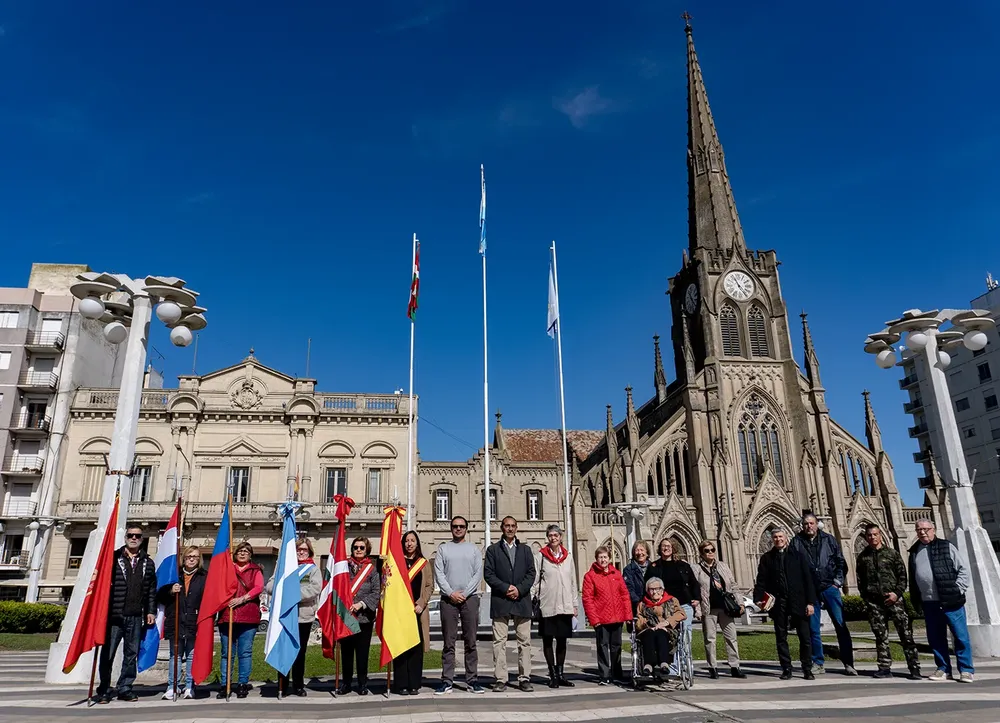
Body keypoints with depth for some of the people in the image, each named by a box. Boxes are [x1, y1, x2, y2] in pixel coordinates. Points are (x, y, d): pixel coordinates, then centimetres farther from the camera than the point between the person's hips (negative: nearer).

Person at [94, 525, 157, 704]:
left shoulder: (148, 563, 12)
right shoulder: (114, 557, 2)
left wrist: (150, 611, 8)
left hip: (136, 616, 3)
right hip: (114, 615, -3)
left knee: (132, 654, 7)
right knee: (107, 653, 1)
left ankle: (125, 688, 17)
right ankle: (104, 690, 12)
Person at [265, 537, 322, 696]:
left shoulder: (314, 569, 6)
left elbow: (315, 588, -11)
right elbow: (269, 586, 3)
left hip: (303, 617, -1)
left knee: (300, 653, 8)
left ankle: (298, 685, 20)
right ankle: (282, 686, 17)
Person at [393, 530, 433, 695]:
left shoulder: (424, 563, 12)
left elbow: (430, 585, 7)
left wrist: (421, 604, -4)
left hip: (418, 610, 2)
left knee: (416, 647, 2)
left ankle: (414, 685, 10)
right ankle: (402, 685, 5)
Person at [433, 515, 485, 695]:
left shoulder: (474, 549, 10)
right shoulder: (443, 548, 10)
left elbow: (478, 573, 2)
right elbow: (438, 573, 2)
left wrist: (464, 593, -8)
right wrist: (451, 593, -9)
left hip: (470, 598, 0)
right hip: (448, 599, 0)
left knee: (471, 642, 2)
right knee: (448, 642, 1)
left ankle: (472, 680, 7)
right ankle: (447, 681, 5)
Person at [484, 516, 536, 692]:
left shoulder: (525, 550, 15)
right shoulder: (493, 549, 9)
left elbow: (531, 573, 7)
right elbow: (488, 574, 0)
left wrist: (519, 589, -8)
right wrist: (505, 588, -11)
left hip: (522, 600, 2)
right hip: (500, 601, -2)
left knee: (524, 641, 2)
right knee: (499, 641, -2)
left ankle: (524, 678, 8)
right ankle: (501, 679, 3)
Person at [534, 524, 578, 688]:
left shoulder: (567, 557, 10)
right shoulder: (541, 556, -1)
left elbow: (573, 582, 12)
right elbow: (535, 581, -2)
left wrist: (574, 604, 10)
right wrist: (535, 601, -8)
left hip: (565, 605, 3)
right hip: (547, 605, -3)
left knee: (562, 640, 8)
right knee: (548, 640, 3)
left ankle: (561, 674, 17)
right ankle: (553, 675, 12)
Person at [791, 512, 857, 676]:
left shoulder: (829, 539, 4)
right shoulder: (797, 541, 1)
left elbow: (841, 562, 7)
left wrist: (838, 581, -1)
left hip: (830, 588, 0)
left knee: (841, 625, 0)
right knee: (813, 629, 4)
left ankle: (848, 663, 8)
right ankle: (818, 664, 13)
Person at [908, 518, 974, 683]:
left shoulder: (946, 547, -1)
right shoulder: (914, 552, 13)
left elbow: (964, 568, -4)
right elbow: (912, 578, 17)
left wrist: (957, 590, -10)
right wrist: (915, 600, 13)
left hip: (951, 601, -5)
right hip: (928, 603, 5)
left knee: (960, 636, 0)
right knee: (935, 638, 8)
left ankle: (966, 670, 11)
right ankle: (943, 668, 19)